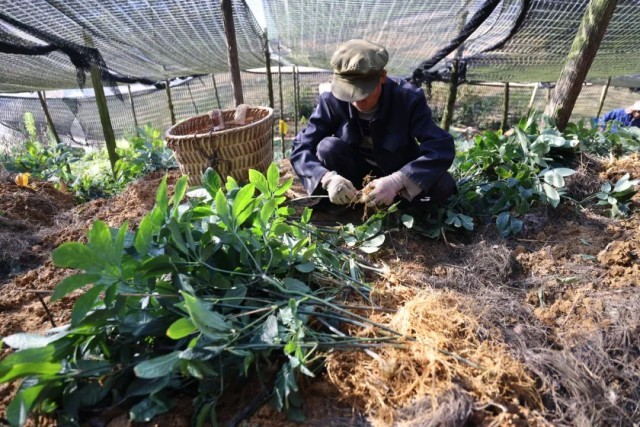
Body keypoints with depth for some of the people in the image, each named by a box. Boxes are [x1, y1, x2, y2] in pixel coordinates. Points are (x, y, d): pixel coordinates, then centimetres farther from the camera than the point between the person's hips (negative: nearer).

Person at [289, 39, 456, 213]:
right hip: (356, 172, 1)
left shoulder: (409, 98, -22)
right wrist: (328, 178, -42)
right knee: (328, 148, -28)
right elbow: (300, 148, -21)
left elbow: (442, 147, -30)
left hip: (400, 173, 0)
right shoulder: (332, 101, -19)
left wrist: (397, 181, -46)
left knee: (443, 185, -28)